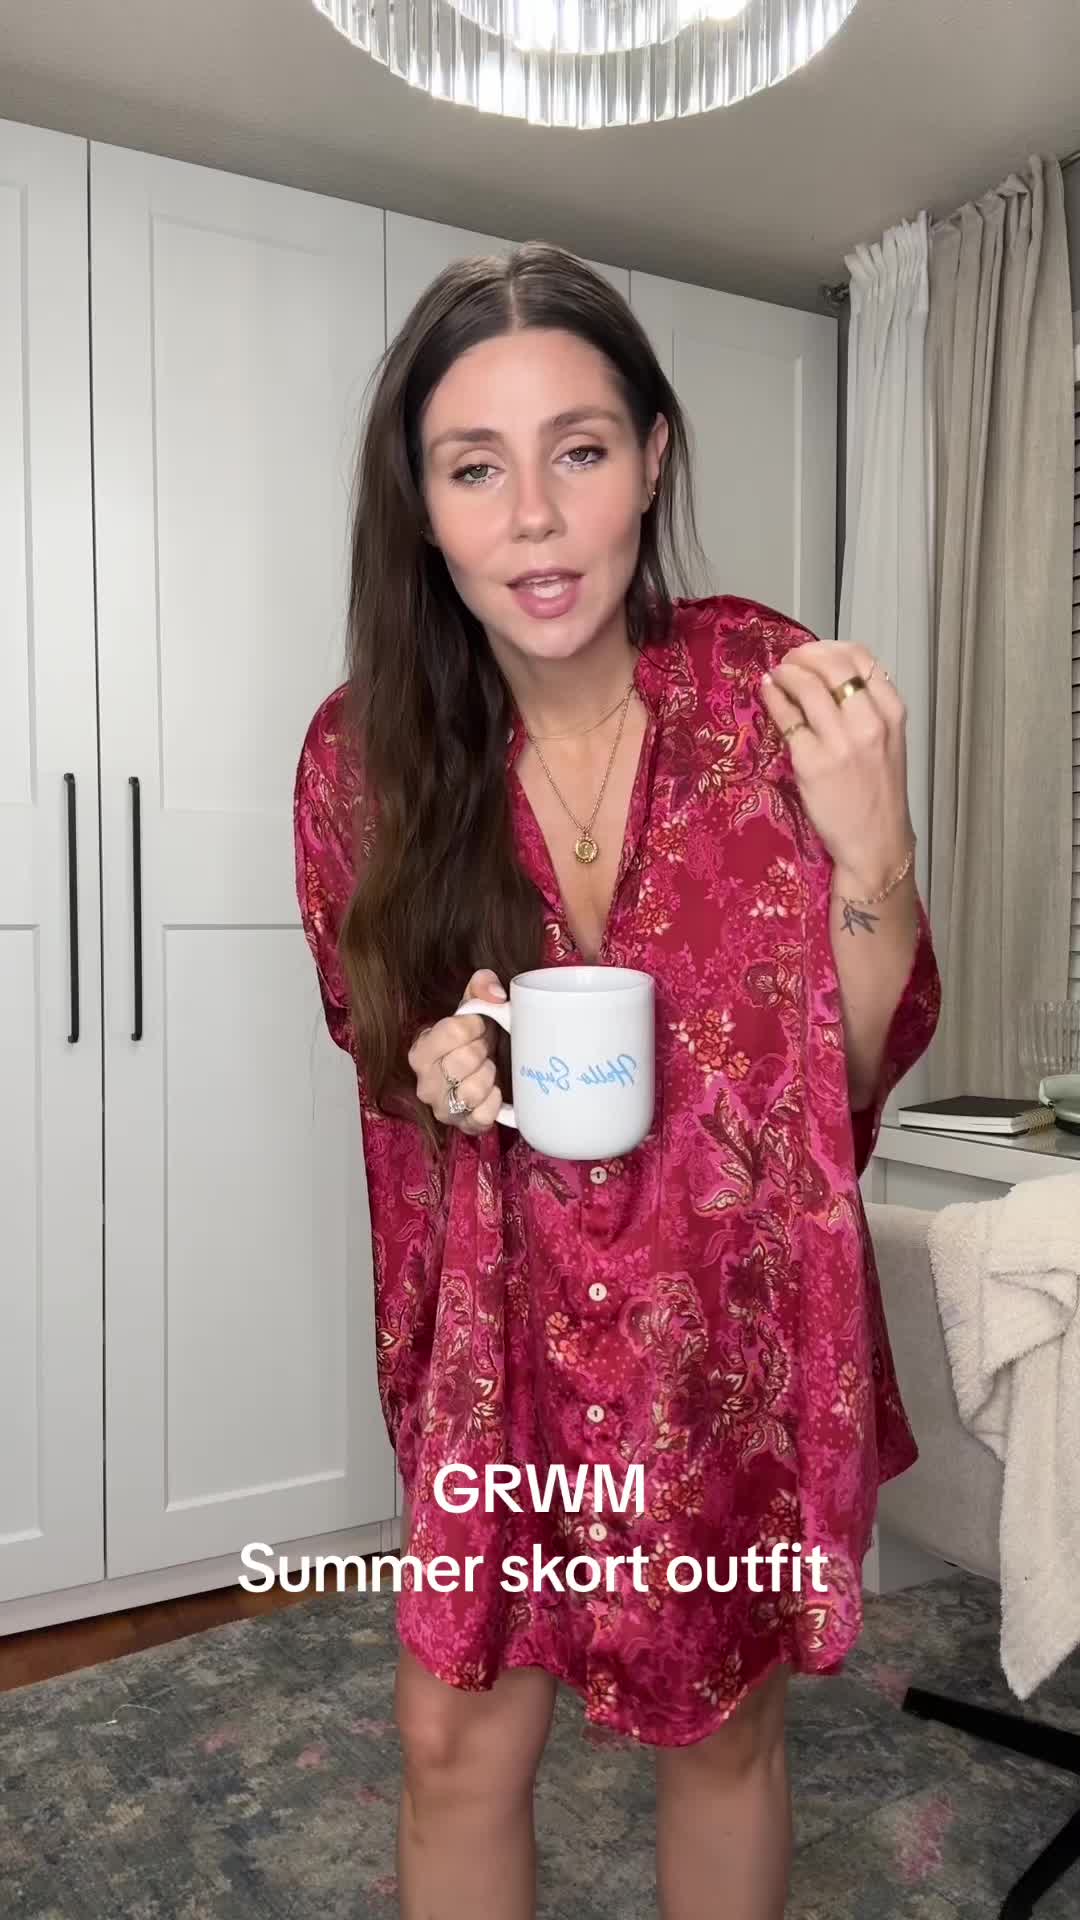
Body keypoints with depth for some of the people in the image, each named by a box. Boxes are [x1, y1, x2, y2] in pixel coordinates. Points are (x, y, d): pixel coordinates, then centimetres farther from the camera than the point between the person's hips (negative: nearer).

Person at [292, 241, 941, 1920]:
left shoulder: (771, 694, -15)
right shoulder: (367, 751, -12)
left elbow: (865, 1063, -10)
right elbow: (377, 1041, 4)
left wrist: (869, 849, -27)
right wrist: (434, 1070, -19)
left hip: (740, 1313, 0)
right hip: (510, 1323, 1)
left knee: (725, 1725, 19)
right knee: (456, 1747, 12)